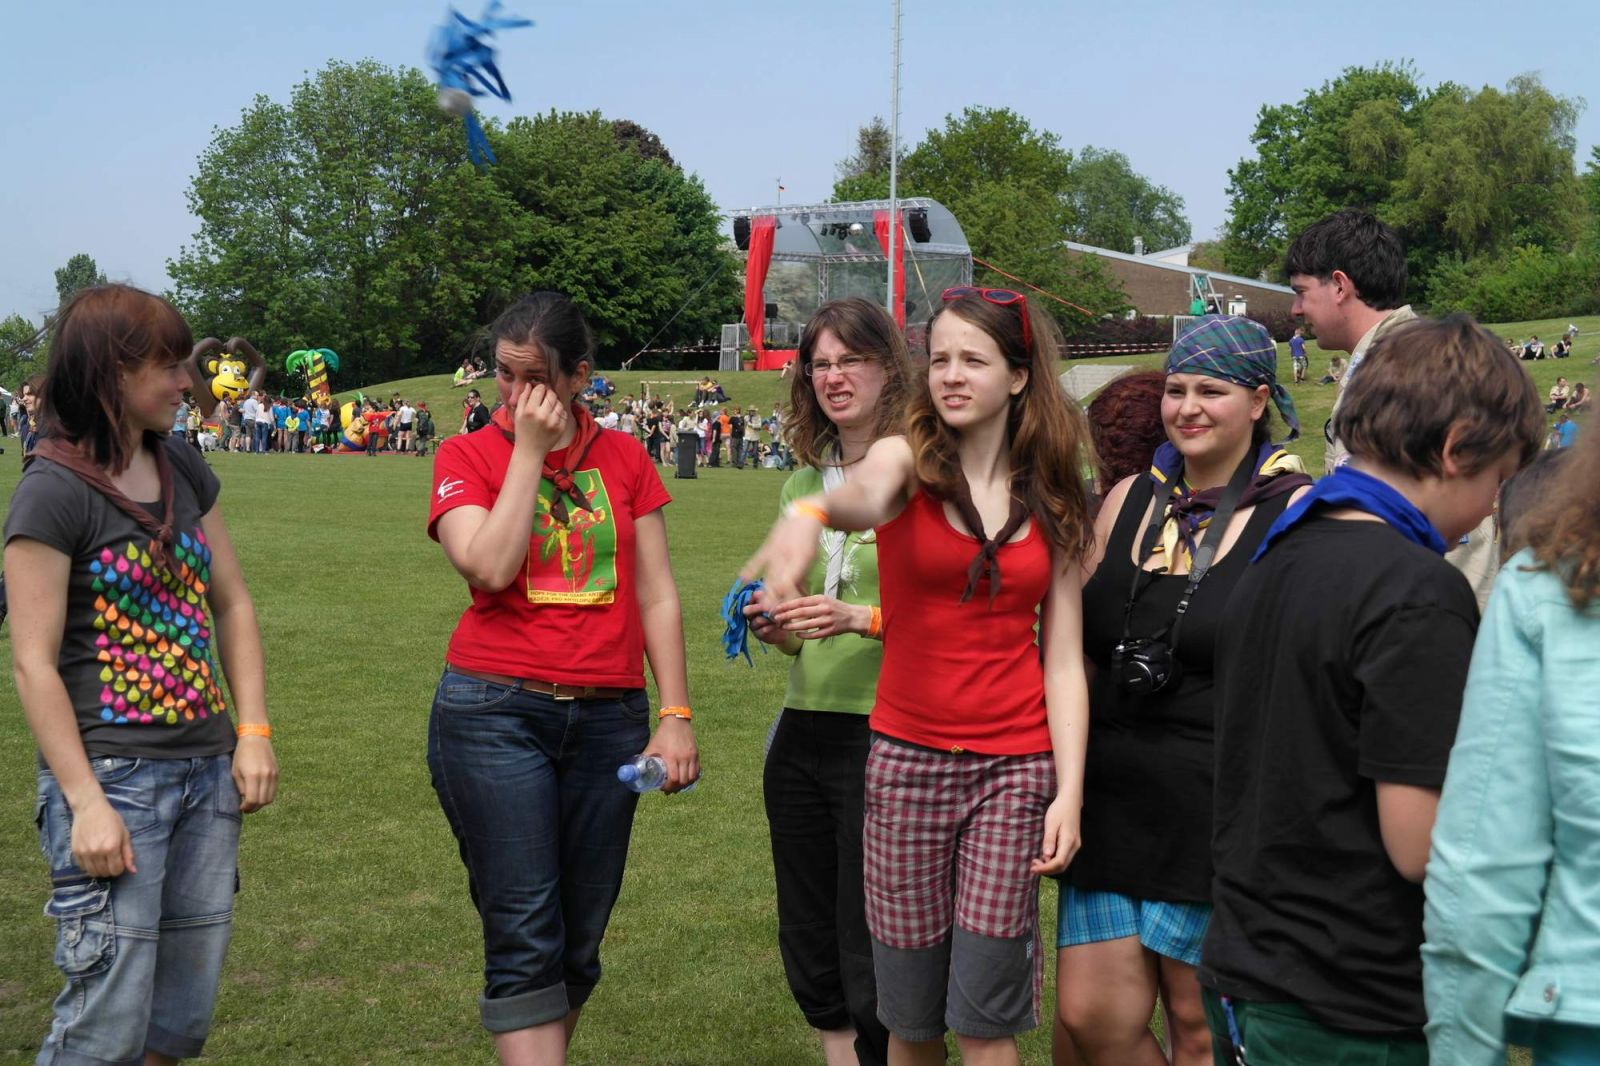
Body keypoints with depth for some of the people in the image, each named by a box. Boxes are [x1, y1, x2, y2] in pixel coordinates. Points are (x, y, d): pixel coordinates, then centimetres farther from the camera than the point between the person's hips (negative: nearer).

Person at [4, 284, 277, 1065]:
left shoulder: (182, 468, 10)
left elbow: (232, 604, 15)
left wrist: (254, 733, 6)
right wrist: (86, 803, -17)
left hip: (208, 772, 7)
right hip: (112, 777, -7)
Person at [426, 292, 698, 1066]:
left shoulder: (623, 458, 9)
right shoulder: (467, 456, 3)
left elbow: (657, 594, 9)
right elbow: (490, 567, -15)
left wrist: (675, 716, 3)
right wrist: (529, 451, -9)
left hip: (608, 718, 3)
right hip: (494, 714, -3)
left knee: (579, 943, 8)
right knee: (526, 939, -7)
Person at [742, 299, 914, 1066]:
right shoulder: (803, 484, 12)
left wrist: (863, 618, -22)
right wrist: (775, 628, -1)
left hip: (887, 736, -6)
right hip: (804, 734, 7)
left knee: (872, 962, 0)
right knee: (809, 953, 14)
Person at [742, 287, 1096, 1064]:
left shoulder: (1050, 504, 6)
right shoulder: (908, 459, -2)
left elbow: (1063, 661, 5)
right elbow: (865, 497, -29)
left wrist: (1070, 792, -6)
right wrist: (809, 515, -53)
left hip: (1015, 765, 1)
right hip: (907, 758, -1)